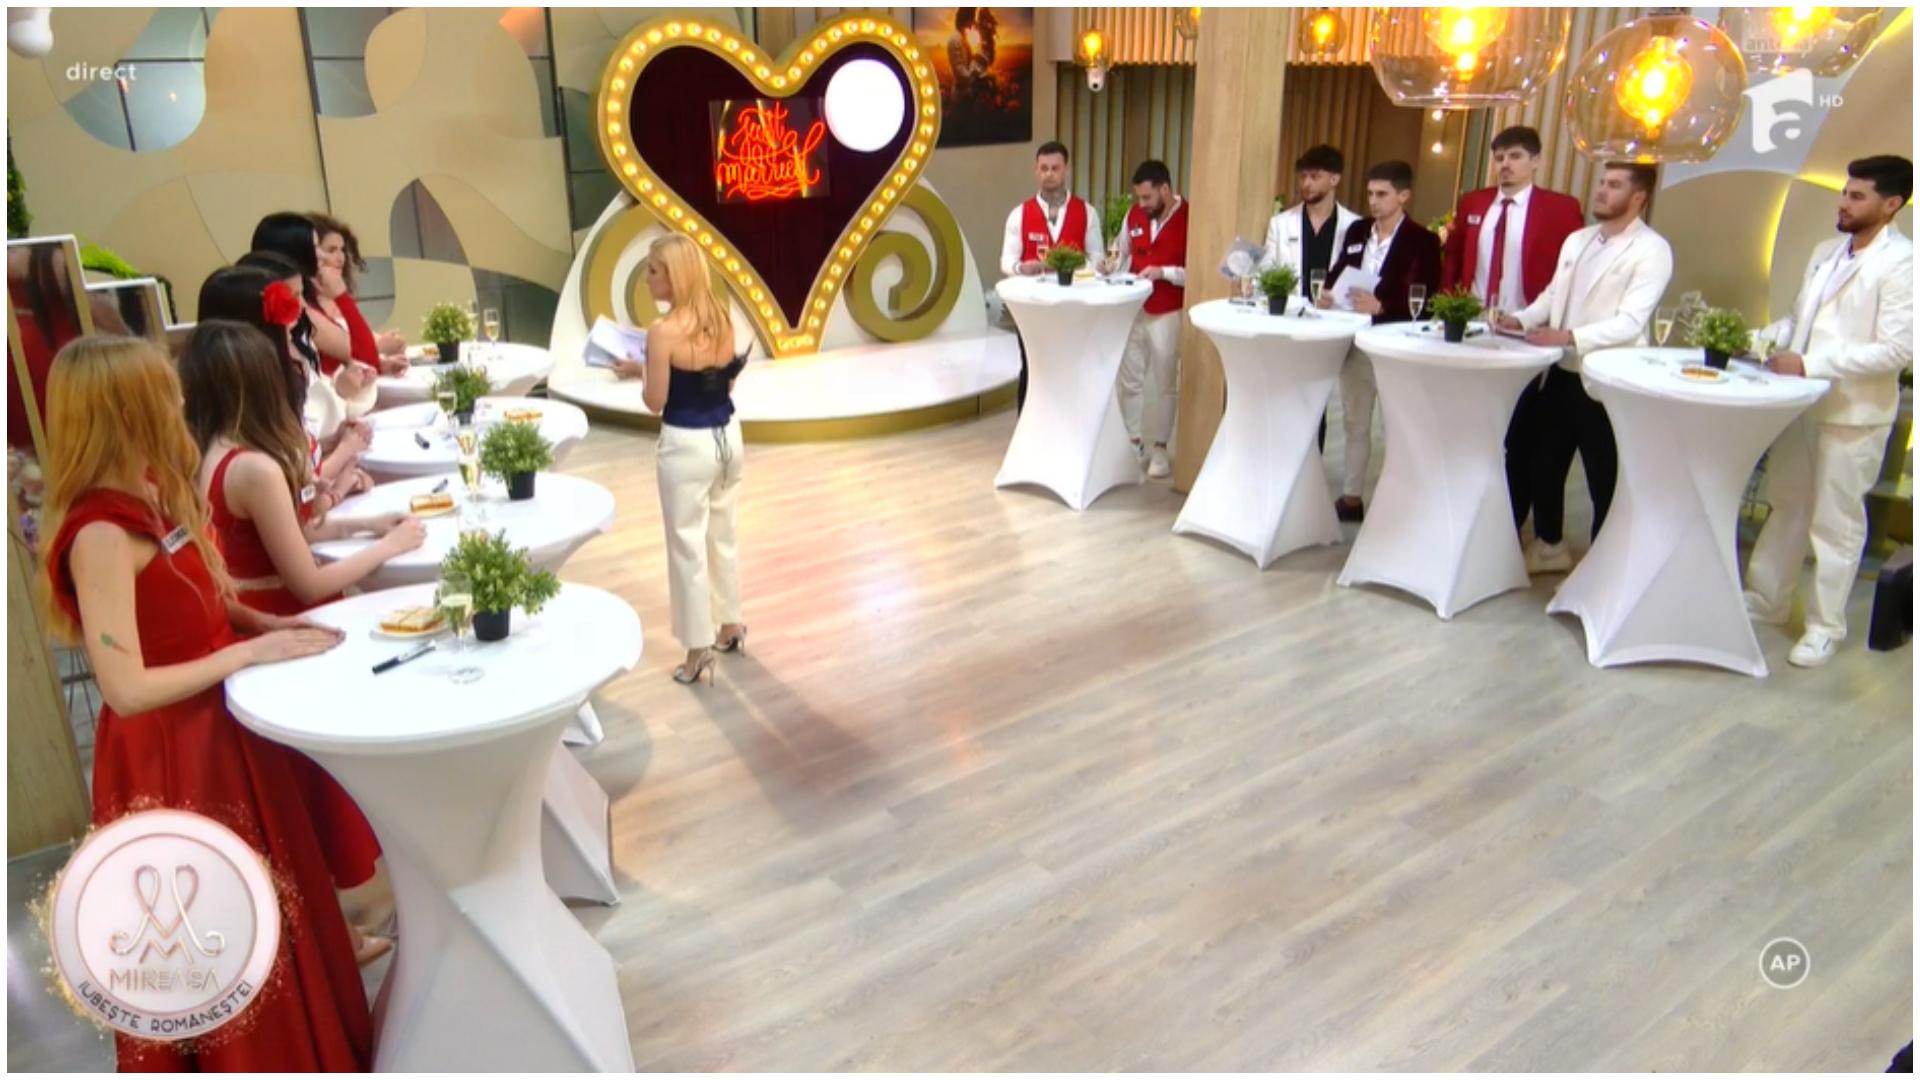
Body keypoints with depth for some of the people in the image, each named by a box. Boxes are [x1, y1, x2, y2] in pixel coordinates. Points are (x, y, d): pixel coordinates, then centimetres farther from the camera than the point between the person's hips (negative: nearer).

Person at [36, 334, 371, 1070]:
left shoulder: (153, 496, 2)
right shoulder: (101, 534, -25)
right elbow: (127, 690, -27)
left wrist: (265, 623, -2)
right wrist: (247, 652, -21)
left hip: (220, 731, 9)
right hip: (170, 760, -9)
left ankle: (302, 1045, 41)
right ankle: (244, 1063, 31)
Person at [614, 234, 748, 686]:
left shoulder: (663, 332, -20)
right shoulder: (723, 318, 0)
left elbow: (655, 402, -13)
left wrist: (638, 371, 6)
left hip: (688, 445, -7)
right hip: (728, 436, 7)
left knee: (687, 546, 6)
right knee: (722, 536, 22)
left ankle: (699, 652, 14)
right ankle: (732, 627, 36)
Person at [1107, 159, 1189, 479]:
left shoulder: (1189, 219, -15)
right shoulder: (1134, 215, 2)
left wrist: (1163, 273, -25)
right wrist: (1115, 260, -4)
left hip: (1167, 314, -5)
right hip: (1133, 309, 5)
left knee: (1165, 384, 7)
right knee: (1129, 378, 11)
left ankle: (1160, 448, 19)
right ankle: (1132, 440, 25)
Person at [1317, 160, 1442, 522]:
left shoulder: (1422, 241, -7)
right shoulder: (1356, 231, 11)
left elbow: (1425, 300, -14)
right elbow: (1336, 274, 15)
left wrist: (1381, 305, -27)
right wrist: (1327, 294, -8)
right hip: (1354, 341, 6)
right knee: (1354, 423, 14)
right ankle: (1350, 497, 24)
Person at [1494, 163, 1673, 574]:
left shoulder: (1651, 251, -10)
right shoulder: (1577, 241, 14)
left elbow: (1630, 322, -21)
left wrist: (1569, 336, -32)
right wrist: (1522, 319, -2)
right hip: (1560, 373, 7)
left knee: (1605, 481, 6)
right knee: (1545, 465, 16)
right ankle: (1549, 546, 34)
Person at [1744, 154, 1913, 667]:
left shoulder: (1901, 263, -14)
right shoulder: (1826, 252, 8)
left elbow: (1896, 349, -20)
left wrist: (1809, 364, -23)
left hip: (1853, 414, -7)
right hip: (1803, 403, 7)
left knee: (1835, 522, 4)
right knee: (1787, 506, 17)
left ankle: (1826, 625, 17)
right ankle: (1766, 597, 31)